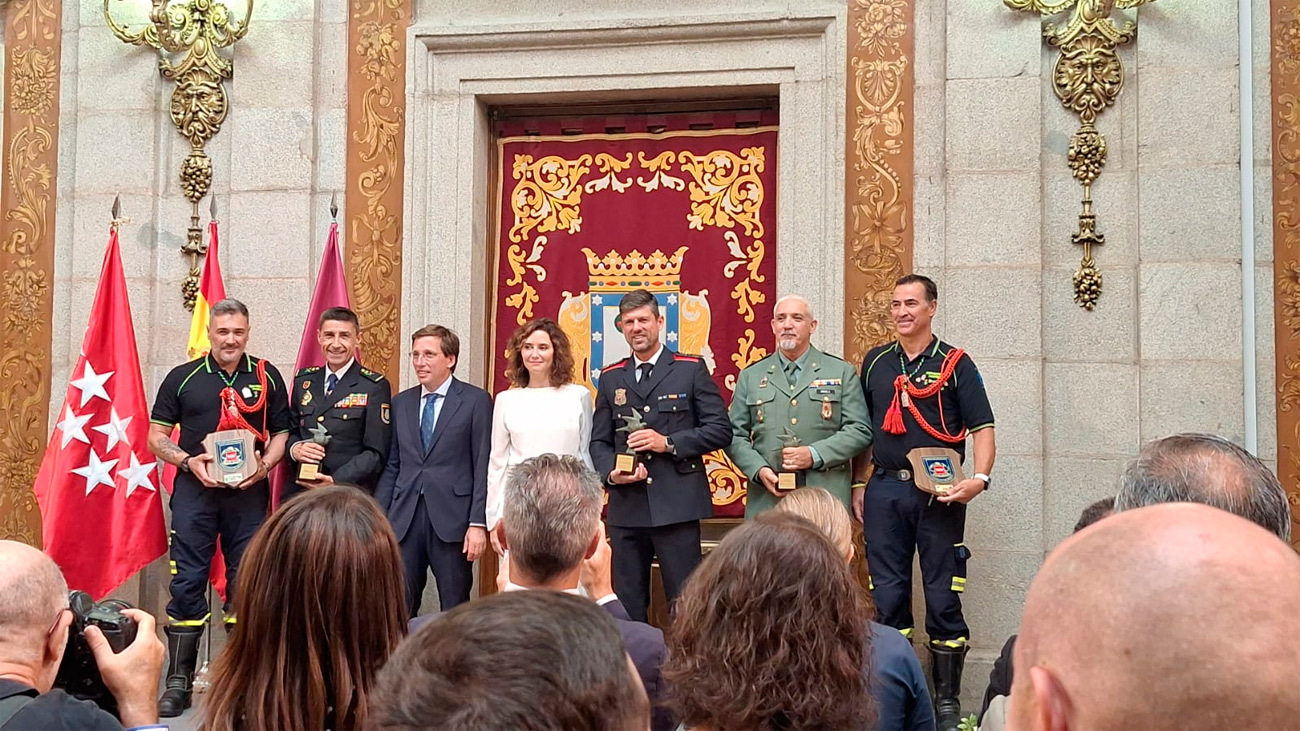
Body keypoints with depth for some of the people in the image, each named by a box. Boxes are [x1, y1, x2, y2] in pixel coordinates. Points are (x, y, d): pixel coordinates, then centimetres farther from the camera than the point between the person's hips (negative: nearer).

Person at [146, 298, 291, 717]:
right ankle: (178, 680, 8)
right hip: (195, 490, 0)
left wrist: (264, 465, -9)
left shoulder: (267, 378, 6)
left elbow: (281, 432, 10)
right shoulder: (183, 378, 4)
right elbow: (157, 436, 6)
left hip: (249, 492, 1)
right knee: (187, 581, 0)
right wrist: (187, 461, -11)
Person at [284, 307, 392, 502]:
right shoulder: (303, 380, 11)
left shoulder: (375, 386, -4)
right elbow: (291, 430, 18)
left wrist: (335, 480, -19)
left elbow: (375, 452, -7)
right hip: (299, 491, 4)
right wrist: (295, 448, -5)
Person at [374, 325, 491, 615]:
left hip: (451, 518, -4)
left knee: (455, 610, 4)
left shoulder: (475, 400, -1)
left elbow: (483, 467, -5)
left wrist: (478, 523, -10)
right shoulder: (401, 402, 13)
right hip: (404, 518, 4)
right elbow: (392, 465, 14)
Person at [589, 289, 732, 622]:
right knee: (626, 608, 7)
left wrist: (669, 443, -11)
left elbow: (720, 429, 0)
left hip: (677, 504, -3)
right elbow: (599, 441, 14)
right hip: (626, 507, 3)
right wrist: (611, 473, -6)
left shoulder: (691, 369, 5)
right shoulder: (610, 378, 15)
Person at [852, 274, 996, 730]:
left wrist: (979, 477, -19)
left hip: (939, 494, -3)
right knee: (887, 595, 7)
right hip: (884, 491, 3)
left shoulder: (955, 364, 1)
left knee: (943, 597, 1)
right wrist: (858, 485, 11)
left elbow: (982, 428, -3)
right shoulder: (875, 363, 12)